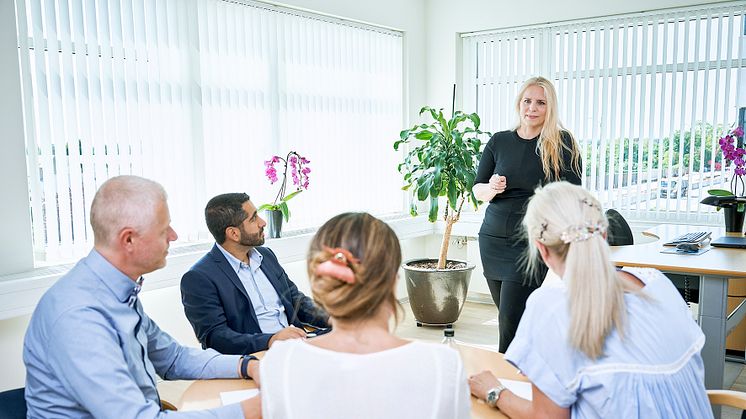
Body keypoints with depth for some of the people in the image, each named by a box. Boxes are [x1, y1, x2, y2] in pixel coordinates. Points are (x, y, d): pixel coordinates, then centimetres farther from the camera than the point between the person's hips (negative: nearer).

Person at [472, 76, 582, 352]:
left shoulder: (562, 143, -2)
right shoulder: (499, 142, 8)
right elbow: (477, 190, 11)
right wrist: (492, 188, -11)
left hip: (531, 243, -4)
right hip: (492, 239, 4)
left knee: (510, 321, -10)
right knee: (506, 315, 11)